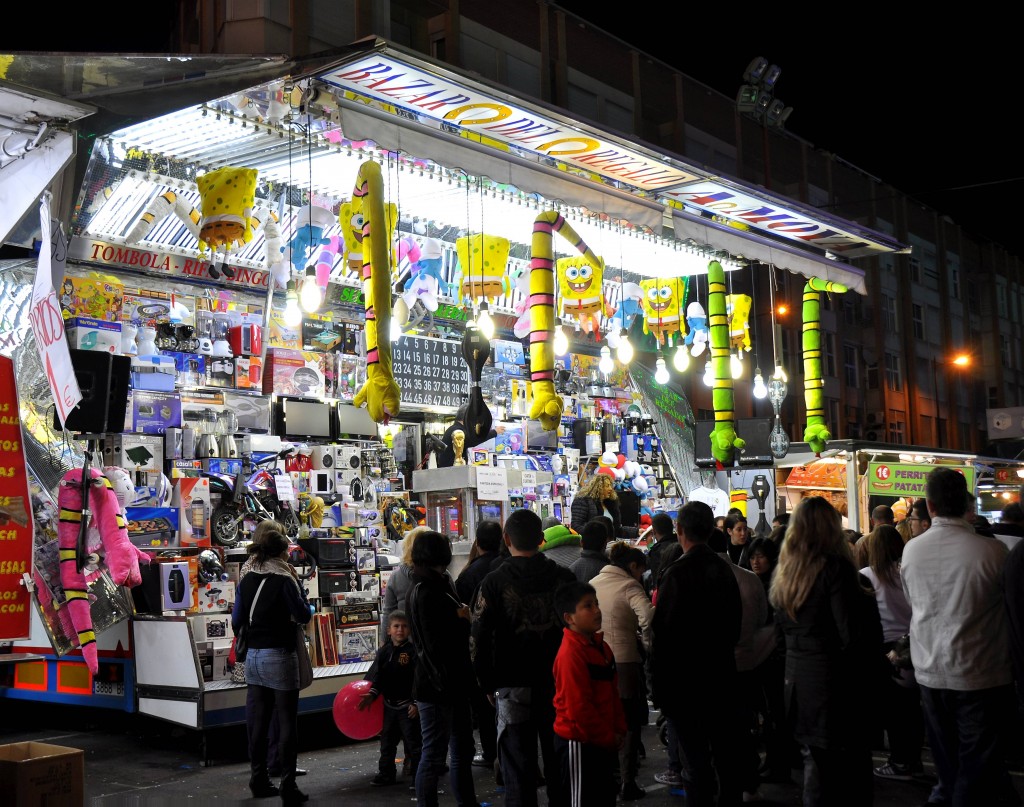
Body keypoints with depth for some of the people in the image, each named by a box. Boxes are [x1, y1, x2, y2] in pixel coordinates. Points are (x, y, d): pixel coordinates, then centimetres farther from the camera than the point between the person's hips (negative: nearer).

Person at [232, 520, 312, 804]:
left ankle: (259, 780, 23)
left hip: (253, 657, 6)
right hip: (279, 657, -6)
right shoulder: (284, 580, -14)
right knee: (286, 723, 1)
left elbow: (237, 621, 7)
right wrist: (298, 586, 3)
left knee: (257, 721, 14)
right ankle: (287, 786, 3)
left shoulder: (247, 580, 4)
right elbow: (303, 616, -12)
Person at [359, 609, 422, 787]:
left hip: (408, 705, -5)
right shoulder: (384, 652, 4)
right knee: (387, 740, 13)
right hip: (389, 704, 5)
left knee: (413, 742, 1)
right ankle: (386, 773, 24)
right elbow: (378, 676, 6)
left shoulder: (413, 651, -11)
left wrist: (416, 703, -16)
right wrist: (372, 694, -10)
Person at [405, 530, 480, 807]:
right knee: (434, 756, -1)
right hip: (437, 687, -10)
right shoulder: (425, 594, -17)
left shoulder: (440, 587, 14)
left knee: (462, 753, 17)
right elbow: (436, 644, -23)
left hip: (454, 684, 10)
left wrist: (462, 618, 0)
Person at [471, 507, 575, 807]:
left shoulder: (494, 583, -10)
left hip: (513, 689, -3)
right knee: (559, 769, 14)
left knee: (519, 773, 6)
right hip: (560, 686, 3)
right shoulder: (564, 578, -2)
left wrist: (488, 684, 1)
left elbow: (479, 639, -9)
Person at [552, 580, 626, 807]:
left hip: (603, 742, 9)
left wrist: (618, 730, 6)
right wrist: (608, 737, -15)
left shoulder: (601, 647, 8)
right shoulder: (570, 654, -21)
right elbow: (578, 706, -23)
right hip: (578, 742, -9)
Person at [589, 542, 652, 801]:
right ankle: (627, 783, 9)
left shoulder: (592, 583, 10)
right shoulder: (629, 586, -10)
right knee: (629, 724, 9)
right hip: (624, 661, -5)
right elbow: (647, 616, -26)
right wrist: (647, 644, -11)